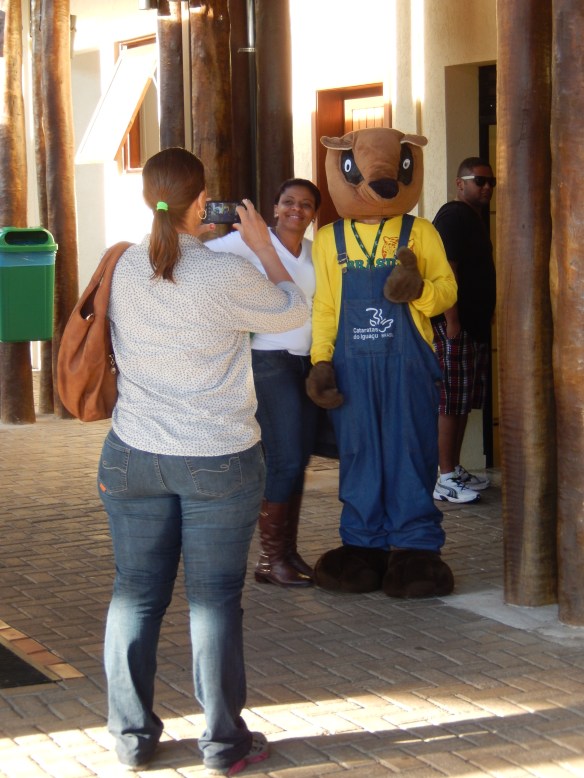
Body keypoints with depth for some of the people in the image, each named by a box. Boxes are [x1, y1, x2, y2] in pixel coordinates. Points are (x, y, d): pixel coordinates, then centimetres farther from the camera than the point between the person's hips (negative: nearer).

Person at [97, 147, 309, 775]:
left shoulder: (126, 268, -2)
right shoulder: (228, 276, -15)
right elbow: (294, 313, 2)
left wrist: (188, 238, 21)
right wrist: (263, 247, 11)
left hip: (133, 457, 4)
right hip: (218, 462, -4)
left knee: (135, 594, 10)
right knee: (214, 600, 4)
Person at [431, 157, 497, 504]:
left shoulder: (475, 218, 18)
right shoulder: (453, 216, -13)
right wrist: (452, 322, -23)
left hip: (475, 324, 10)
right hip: (454, 324, -10)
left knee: (465, 401, 13)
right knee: (451, 401, -8)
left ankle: (456, 470, 20)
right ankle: (446, 479, -5)